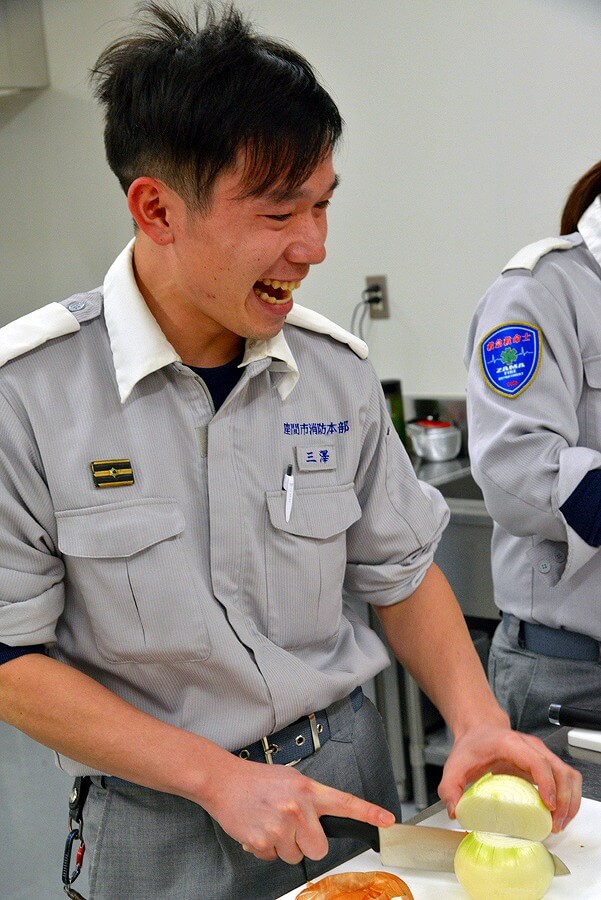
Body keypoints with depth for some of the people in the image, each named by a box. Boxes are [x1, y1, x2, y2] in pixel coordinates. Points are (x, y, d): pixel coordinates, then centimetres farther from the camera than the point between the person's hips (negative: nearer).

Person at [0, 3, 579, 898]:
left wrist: (477, 717, -10)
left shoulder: (336, 369, -5)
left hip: (348, 771, 4)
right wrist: (218, 776, -18)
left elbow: (401, 572, 6)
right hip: (162, 819, -4)